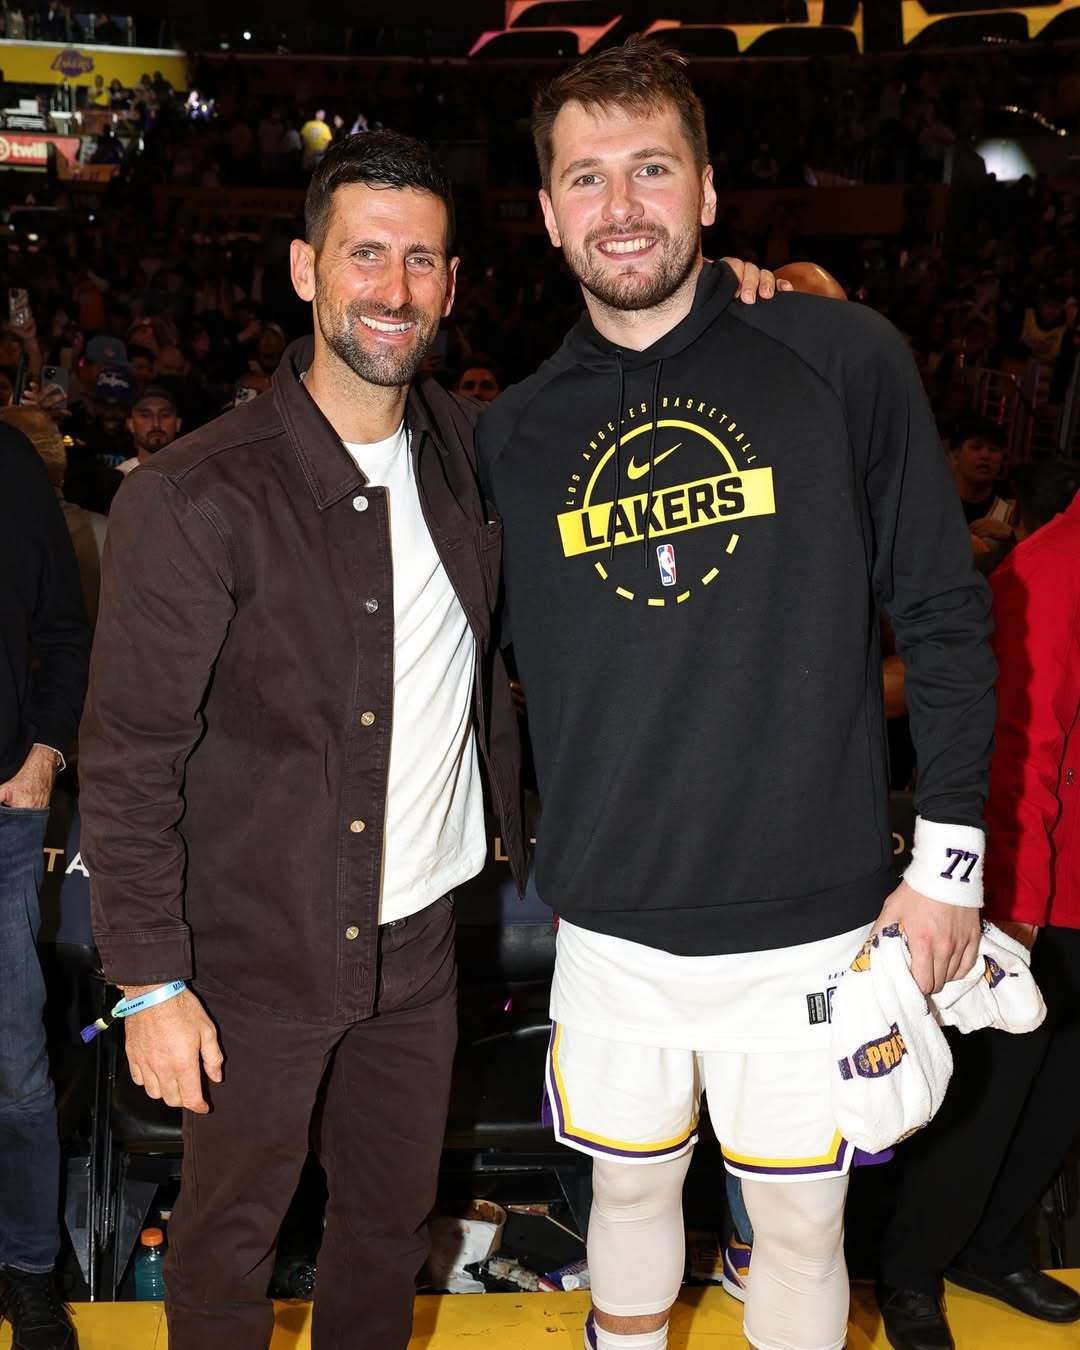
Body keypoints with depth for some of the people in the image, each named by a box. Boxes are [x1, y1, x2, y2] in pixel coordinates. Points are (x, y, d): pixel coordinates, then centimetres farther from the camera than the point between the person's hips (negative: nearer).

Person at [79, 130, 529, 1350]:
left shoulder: (470, 449, 0)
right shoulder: (194, 500, -18)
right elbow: (129, 762, -14)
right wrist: (150, 981, -14)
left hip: (419, 935, 5)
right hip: (258, 956, -5)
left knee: (394, 1215, 21)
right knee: (230, 1236, 15)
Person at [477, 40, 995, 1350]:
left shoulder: (842, 357, -7)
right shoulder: (515, 431, 1)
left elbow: (943, 611, -4)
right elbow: (495, 660, 11)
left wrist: (950, 848, -4)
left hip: (809, 920, -2)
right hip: (610, 927, 3)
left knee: (801, 1223, 13)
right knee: (627, 1189, 21)